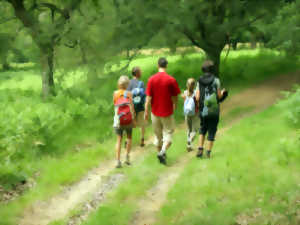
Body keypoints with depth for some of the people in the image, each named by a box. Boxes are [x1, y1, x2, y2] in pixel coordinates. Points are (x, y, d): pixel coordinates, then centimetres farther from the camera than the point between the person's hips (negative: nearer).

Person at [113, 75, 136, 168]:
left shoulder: (115, 93, 1)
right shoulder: (128, 93, -6)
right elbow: (131, 106, -11)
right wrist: (133, 119, -9)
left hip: (118, 119, 1)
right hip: (128, 119, -1)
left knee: (119, 140, 2)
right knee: (129, 137, 19)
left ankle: (118, 161, -8)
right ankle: (127, 157, 12)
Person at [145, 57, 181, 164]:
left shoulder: (151, 79, -7)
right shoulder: (171, 80, -11)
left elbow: (148, 97, -7)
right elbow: (175, 97, -4)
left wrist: (146, 111, 1)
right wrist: (174, 106, 17)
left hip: (155, 112, 2)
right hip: (167, 111, -2)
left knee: (157, 133, 17)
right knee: (168, 132, 5)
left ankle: (160, 152, 27)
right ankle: (163, 151, -15)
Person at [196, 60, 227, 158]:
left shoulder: (199, 81, 0)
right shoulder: (216, 80, -8)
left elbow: (197, 98, -5)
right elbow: (219, 96, -7)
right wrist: (222, 92, 16)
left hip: (203, 111, 3)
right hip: (214, 111, -2)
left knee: (203, 129, 21)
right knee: (212, 131, 9)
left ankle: (200, 149, 8)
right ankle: (208, 152, 8)